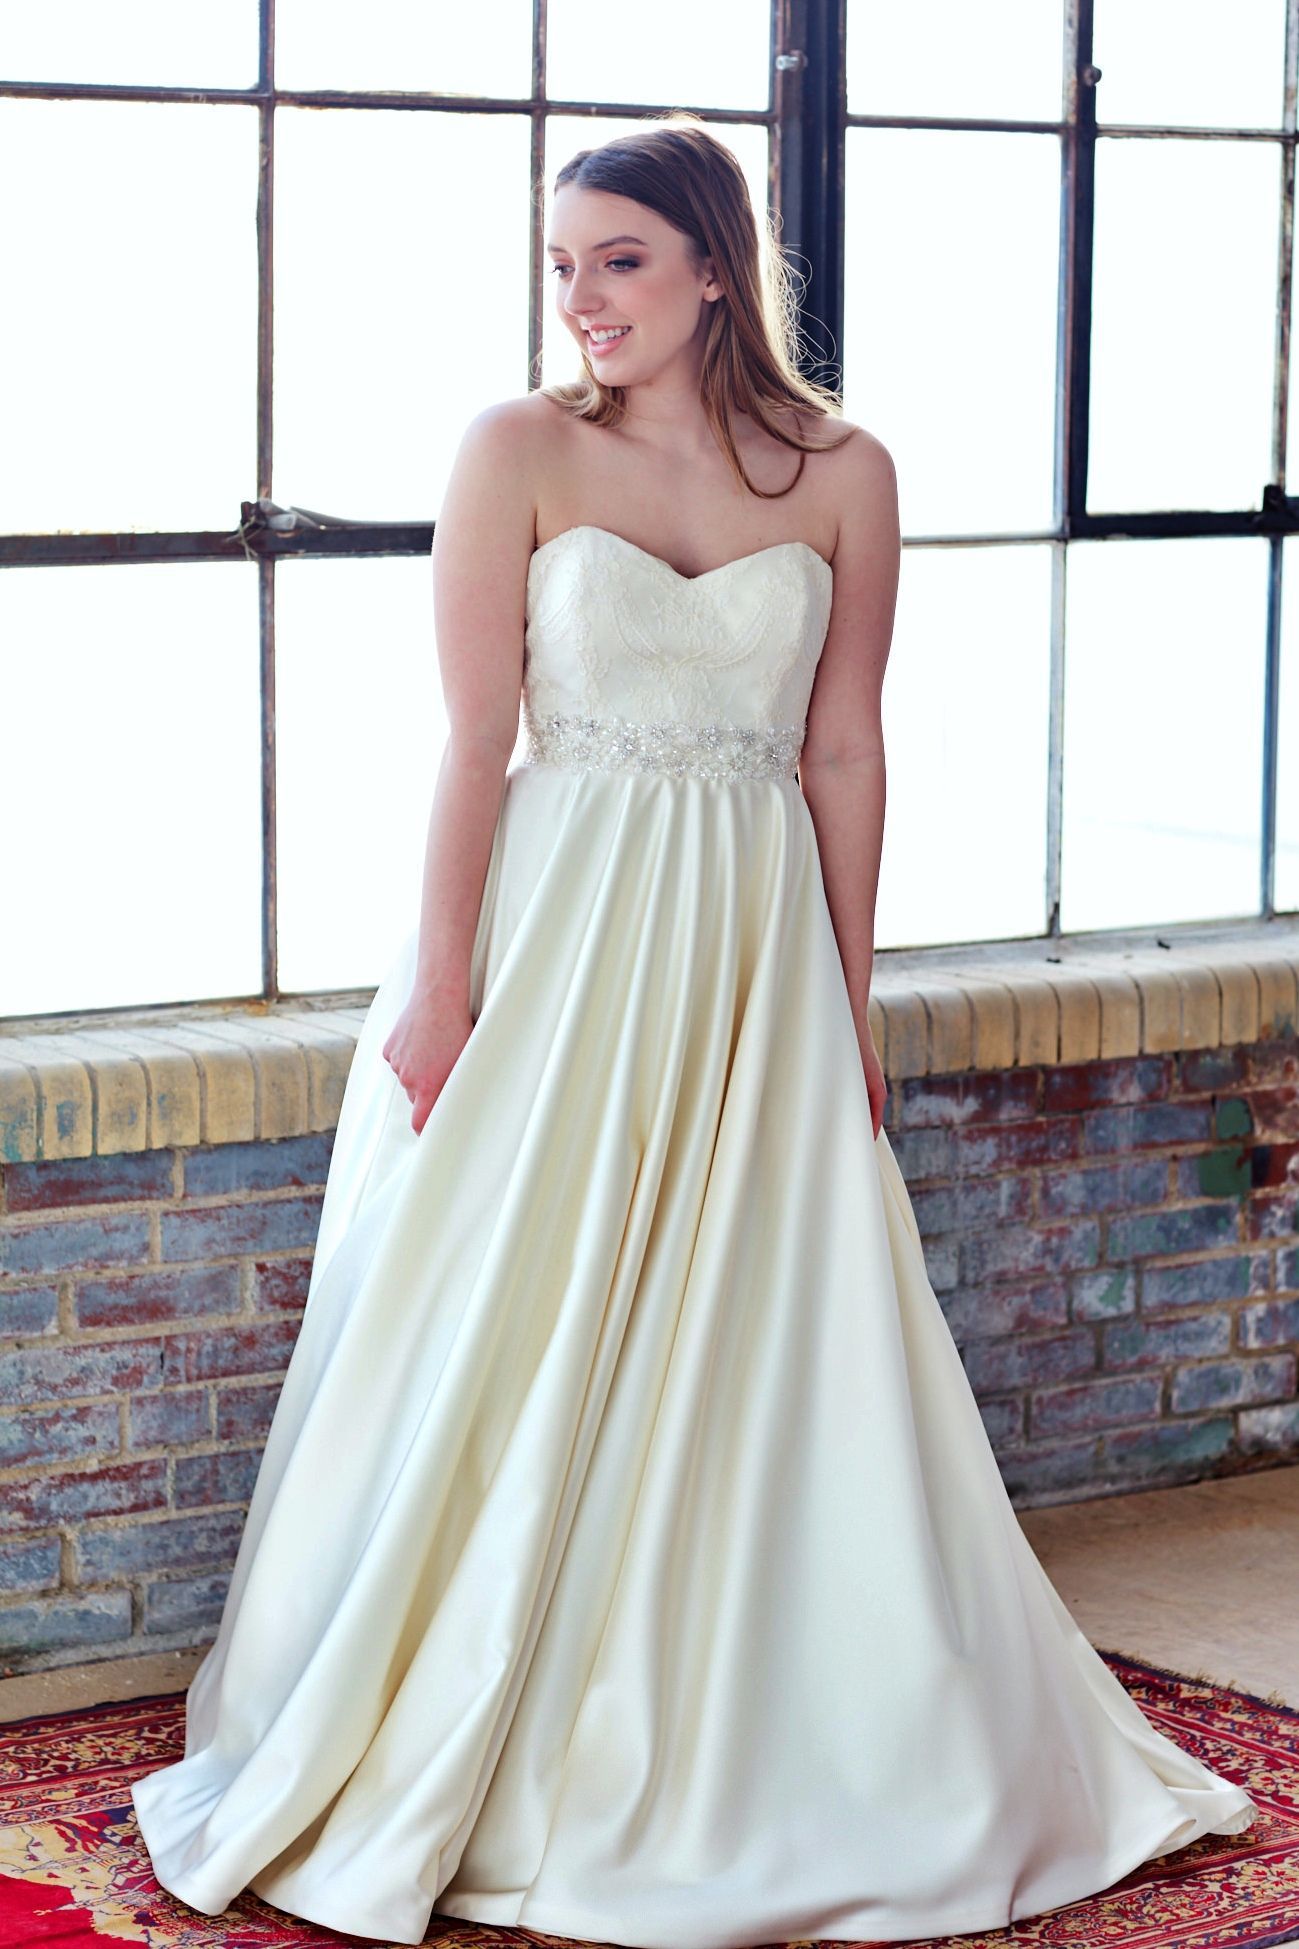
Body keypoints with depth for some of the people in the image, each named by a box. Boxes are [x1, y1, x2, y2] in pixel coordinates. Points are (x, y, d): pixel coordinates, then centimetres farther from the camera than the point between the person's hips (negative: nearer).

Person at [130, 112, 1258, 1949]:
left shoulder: (844, 474, 1)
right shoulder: (519, 452, -3)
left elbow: (844, 752, 5)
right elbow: (477, 735, -5)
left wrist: (850, 1001, 6)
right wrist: (441, 987, -9)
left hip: (754, 957, 2)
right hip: (556, 940, -2)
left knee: (770, 1360, 6)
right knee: (516, 1355, 3)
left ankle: (756, 1753, 22)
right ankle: (453, 1760, 17)